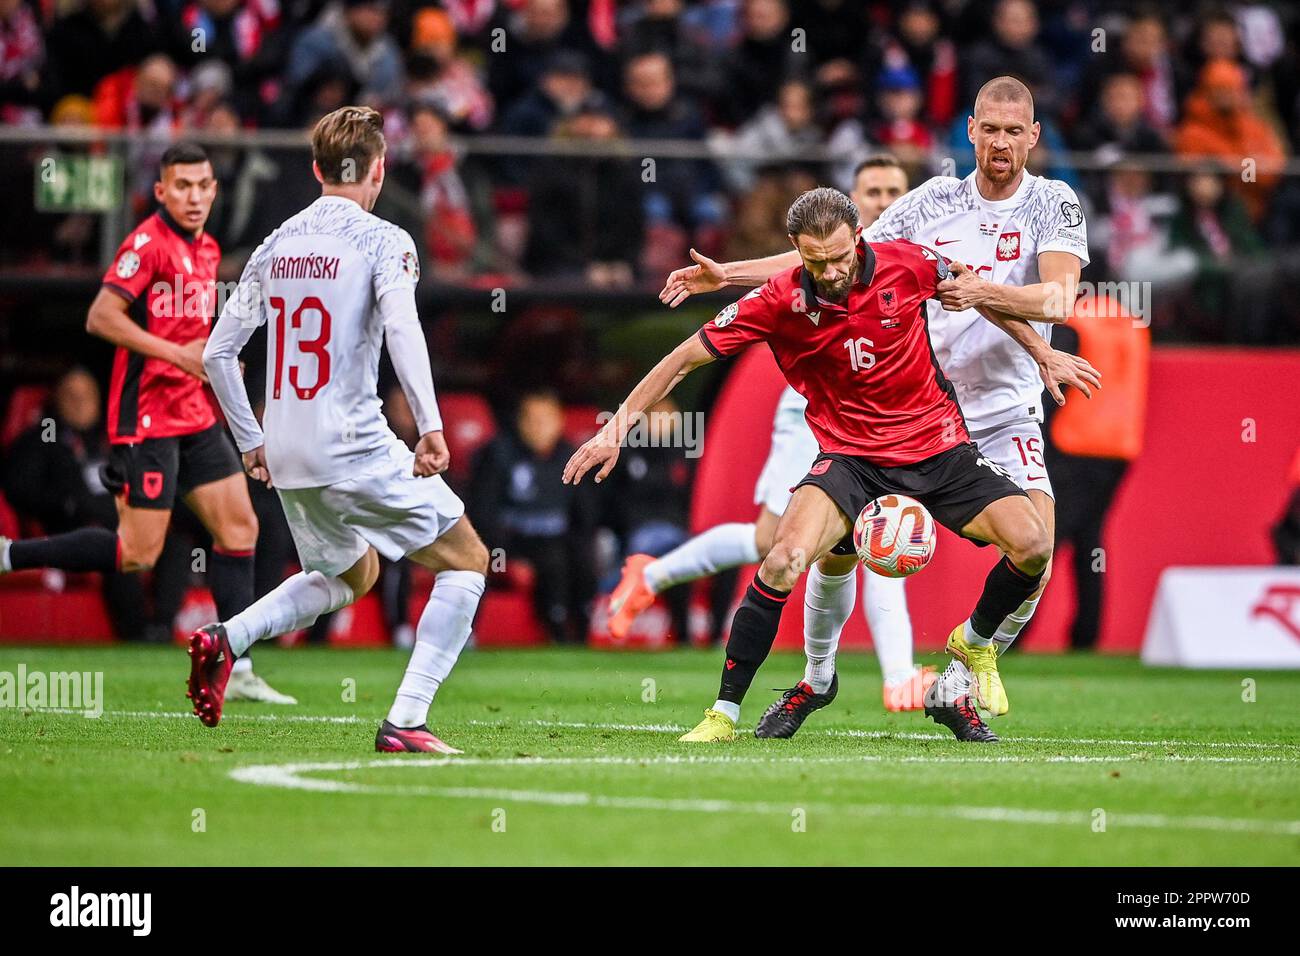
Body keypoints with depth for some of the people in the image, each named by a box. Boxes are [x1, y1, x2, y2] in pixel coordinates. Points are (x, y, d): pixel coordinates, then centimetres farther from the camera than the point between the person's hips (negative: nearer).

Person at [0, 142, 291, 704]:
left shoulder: (206, 250, 14)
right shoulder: (148, 244, -13)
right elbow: (101, 318, -21)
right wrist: (179, 352, -24)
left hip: (195, 417, 9)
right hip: (148, 419, -9)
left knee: (239, 527, 2)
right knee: (138, 553, -10)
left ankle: (236, 672, 5)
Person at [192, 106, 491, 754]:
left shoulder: (277, 244, 12)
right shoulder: (382, 241, -5)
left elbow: (217, 353, 14)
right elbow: (401, 328, -23)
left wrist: (251, 443, 23)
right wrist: (431, 426, -26)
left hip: (286, 458, 7)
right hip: (357, 451, -7)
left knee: (351, 575, 28)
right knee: (466, 560, 7)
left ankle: (225, 639, 6)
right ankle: (405, 721, -5)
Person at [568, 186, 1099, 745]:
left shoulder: (906, 264, -12)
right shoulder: (781, 301, -15)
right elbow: (688, 357, -7)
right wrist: (619, 425, -10)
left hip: (939, 445, 2)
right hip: (851, 456, -2)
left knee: (1032, 545, -15)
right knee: (784, 560, -28)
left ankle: (974, 641, 18)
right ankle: (724, 713, -15)